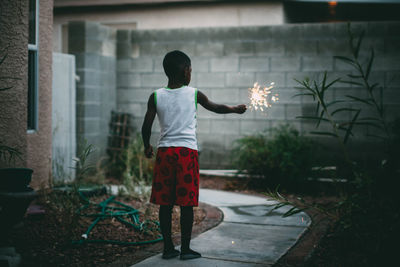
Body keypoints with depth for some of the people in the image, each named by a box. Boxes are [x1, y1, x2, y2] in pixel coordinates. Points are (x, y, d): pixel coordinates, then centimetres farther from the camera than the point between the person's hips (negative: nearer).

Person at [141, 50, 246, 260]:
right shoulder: (194, 94, -1)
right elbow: (216, 108, 14)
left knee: (165, 202, 8)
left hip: (164, 151, 2)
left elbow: (146, 126, 0)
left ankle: (168, 247, 14)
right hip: (187, 151, -2)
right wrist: (236, 109, 33)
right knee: (186, 202, 4)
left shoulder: (156, 96, 1)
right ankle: (185, 249, 9)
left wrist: (147, 147, 17)